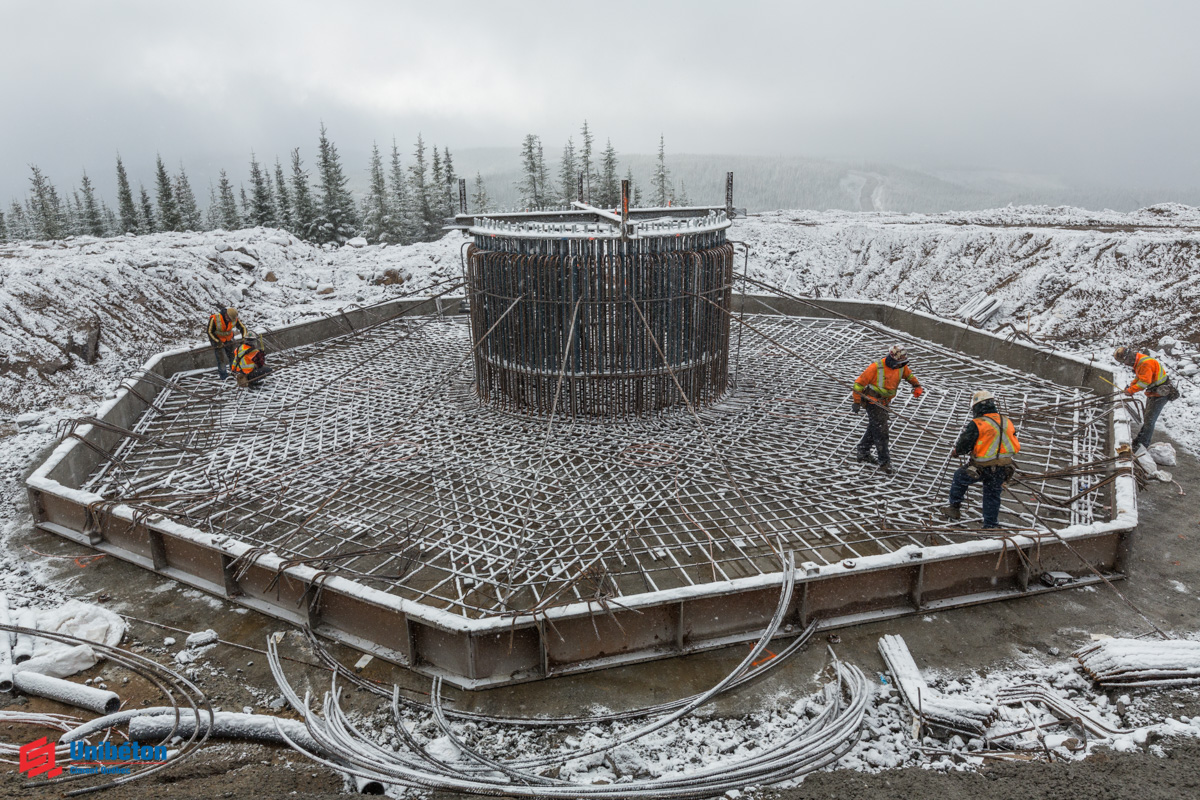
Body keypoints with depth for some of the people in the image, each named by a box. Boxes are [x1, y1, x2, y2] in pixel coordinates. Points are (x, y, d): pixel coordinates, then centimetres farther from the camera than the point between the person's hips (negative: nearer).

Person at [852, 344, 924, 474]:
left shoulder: (901, 366, -5)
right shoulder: (876, 367, -24)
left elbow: (909, 375, 19)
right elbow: (859, 383, -17)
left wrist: (917, 386, 4)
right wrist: (857, 402, -17)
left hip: (884, 403, 8)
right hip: (873, 402, -7)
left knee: (874, 428, 18)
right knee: (880, 432, -8)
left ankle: (863, 452, 34)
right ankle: (884, 461, 0)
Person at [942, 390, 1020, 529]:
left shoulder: (976, 424, -16)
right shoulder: (1007, 421, 3)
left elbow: (962, 447, -12)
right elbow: (1015, 445, 13)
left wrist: (954, 452, 10)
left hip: (982, 468, -5)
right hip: (1004, 468, 5)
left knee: (960, 476, 19)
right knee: (992, 495, 20)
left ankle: (954, 508, 24)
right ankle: (991, 525, 29)